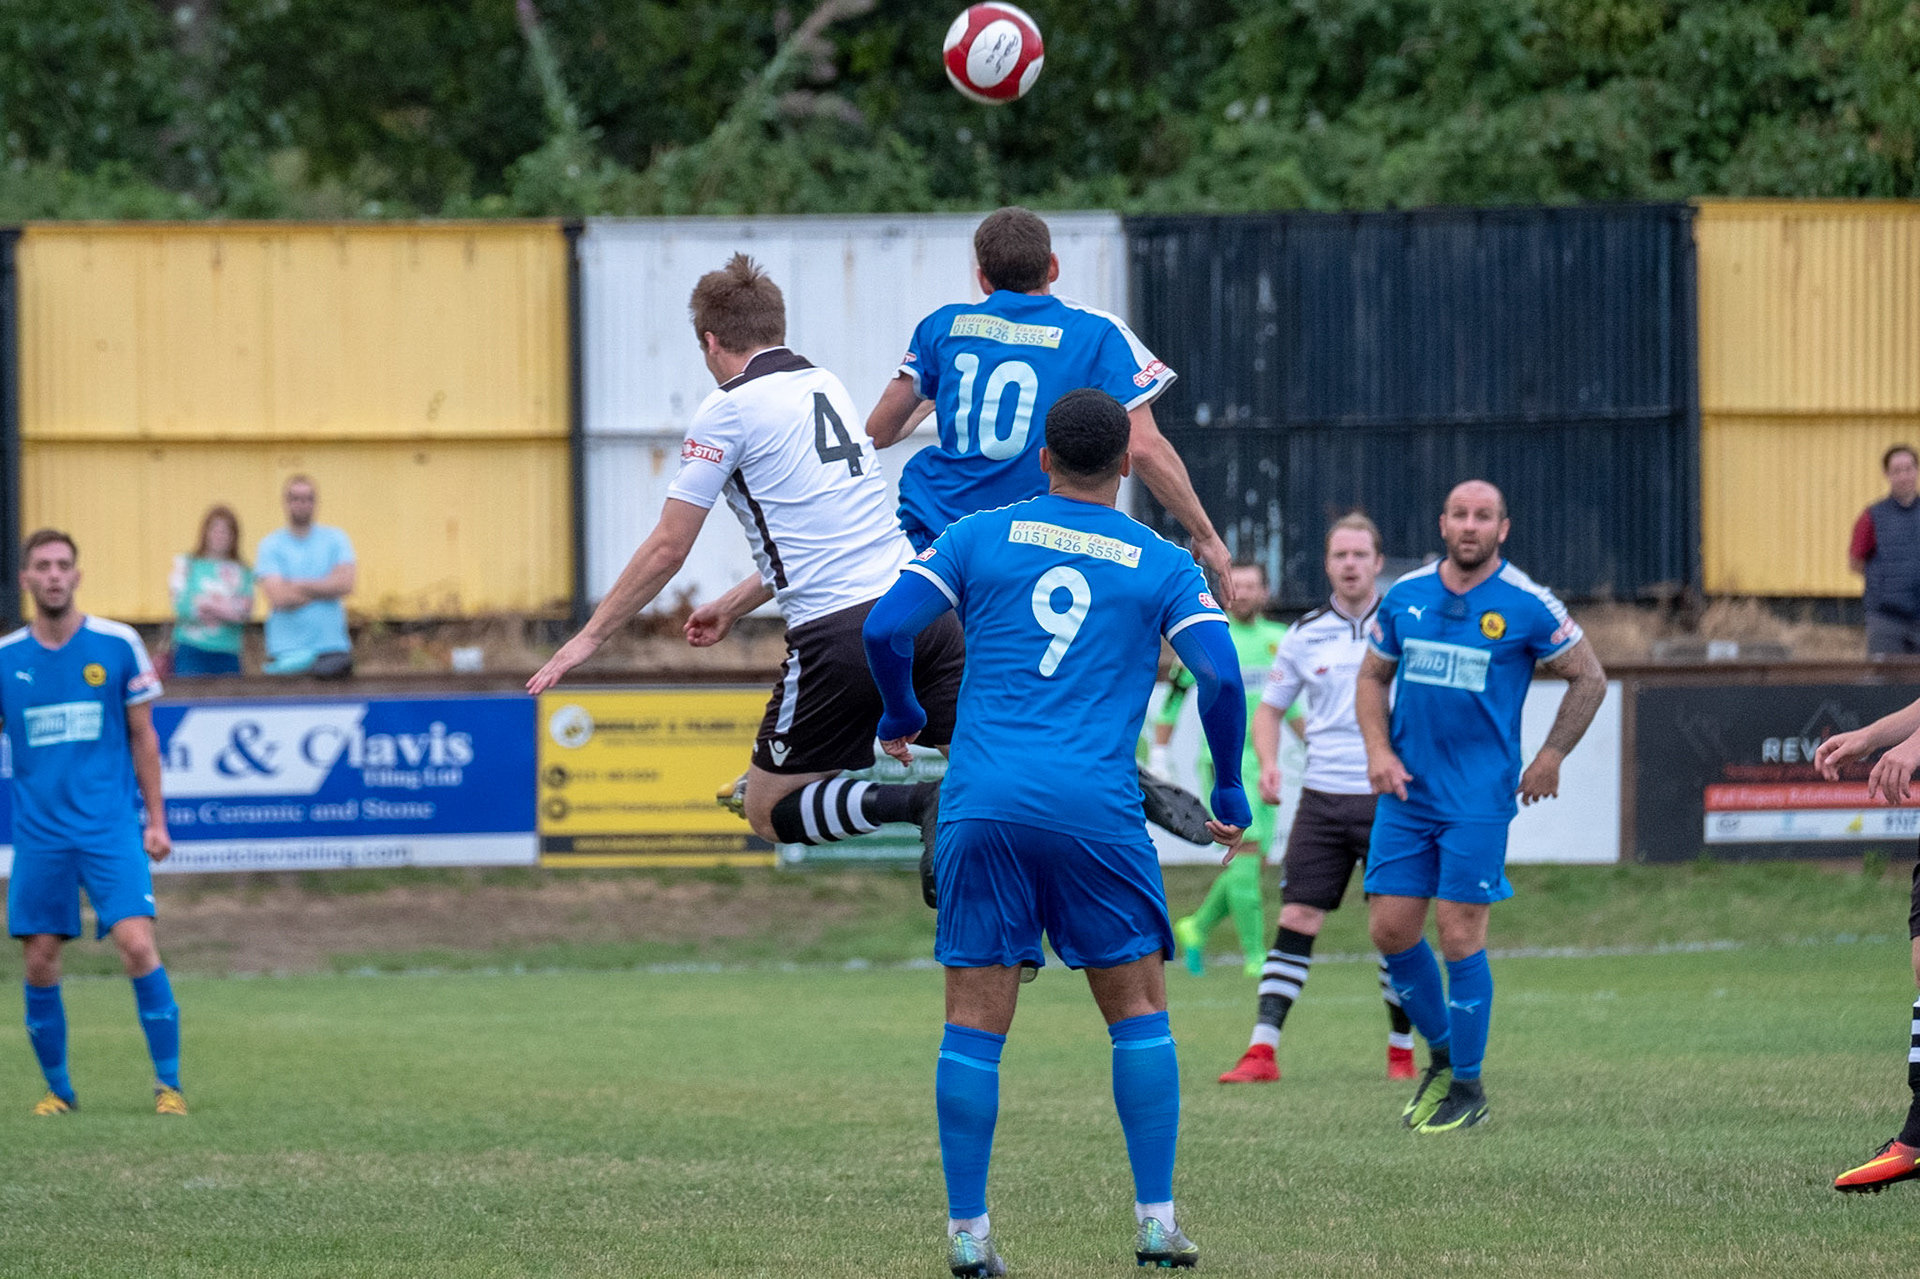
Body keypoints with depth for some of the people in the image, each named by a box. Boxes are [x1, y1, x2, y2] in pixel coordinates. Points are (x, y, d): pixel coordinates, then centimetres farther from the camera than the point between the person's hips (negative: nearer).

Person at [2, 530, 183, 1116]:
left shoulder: (117, 645, 0)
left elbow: (143, 737, 7)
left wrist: (156, 820, 5)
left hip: (110, 826, -2)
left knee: (137, 944, -15)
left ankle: (168, 1083, -6)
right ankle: (58, 1088, 17)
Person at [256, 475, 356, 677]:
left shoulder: (335, 539, 9)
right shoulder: (269, 545, 4)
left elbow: (345, 584, -4)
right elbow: (279, 597, -8)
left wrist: (299, 585, -5)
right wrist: (325, 589, -4)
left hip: (332, 647, 1)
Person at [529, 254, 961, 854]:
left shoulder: (728, 410, -2)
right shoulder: (827, 387, 19)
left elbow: (667, 549, -1)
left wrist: (590, 636, 10)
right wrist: (732, 607, 39)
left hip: (842, 635, -6)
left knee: (768, 811, 7)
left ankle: (921, 801, -18)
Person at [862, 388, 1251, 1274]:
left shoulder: (980, 537, 9)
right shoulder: (1161, 566, 7)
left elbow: (885, 629, 2)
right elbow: (1221, 677, -3)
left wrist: (901, 719, 21)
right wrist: (1230, 793, 10)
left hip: (981, 805, 1)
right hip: (1096, 810, -1)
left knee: (975, 1023, 3)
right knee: (1139, 1010, 9)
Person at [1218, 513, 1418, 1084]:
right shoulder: (1305, 635, 7)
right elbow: (1269, 708, 17)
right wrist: (1267, 764, -1)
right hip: (1323, 796, 2)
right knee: (1296, 918, -5)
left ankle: (1401, 1049, 13)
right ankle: (1262, 1051, -7)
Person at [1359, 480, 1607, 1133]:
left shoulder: (1528, 606, -6)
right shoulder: (1405, 596, 6)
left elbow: (1589, 679, 4)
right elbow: (1372, 676, 16)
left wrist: (1549, 758, 2)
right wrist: (1379, 751, 1)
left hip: (1479, 797, -4)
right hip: (1406, 788, 4)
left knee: (1458, 933, -6)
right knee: (1390, 927, 0)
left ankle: (1468, 1089, 5)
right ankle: (1441, 1054, 22)